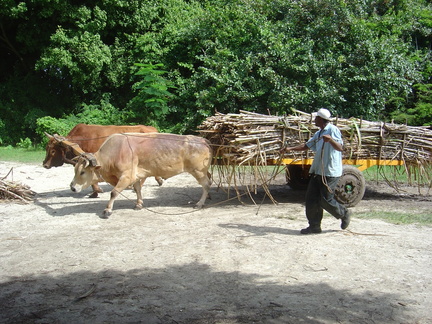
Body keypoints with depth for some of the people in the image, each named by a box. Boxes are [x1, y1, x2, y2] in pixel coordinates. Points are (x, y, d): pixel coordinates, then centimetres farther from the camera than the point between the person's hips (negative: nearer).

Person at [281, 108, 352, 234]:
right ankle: (314, 226, 13)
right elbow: (307, 145, 24)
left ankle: (344, 214, 23)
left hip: (330, 172, -9)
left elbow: (340, 148, -22)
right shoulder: (319, 133, 17)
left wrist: (330, 139, -40)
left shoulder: (332, 130, -11)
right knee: (311, 197, 5)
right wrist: (290, 148, 15)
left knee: (326, 200, -3)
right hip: (318, 171, 9)